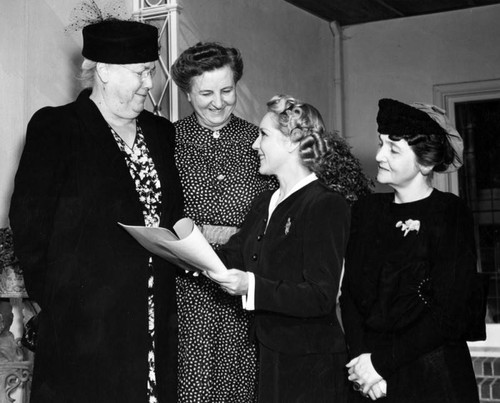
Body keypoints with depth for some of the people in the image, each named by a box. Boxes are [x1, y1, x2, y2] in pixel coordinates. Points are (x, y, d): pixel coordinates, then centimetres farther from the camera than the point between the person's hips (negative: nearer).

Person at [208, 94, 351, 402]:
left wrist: (252, 286, -28)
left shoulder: (327, 206, -15)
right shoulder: (265, 203, 13)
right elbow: (233, 256, 7)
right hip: (269, 353, 7)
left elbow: (321, 297, -21)